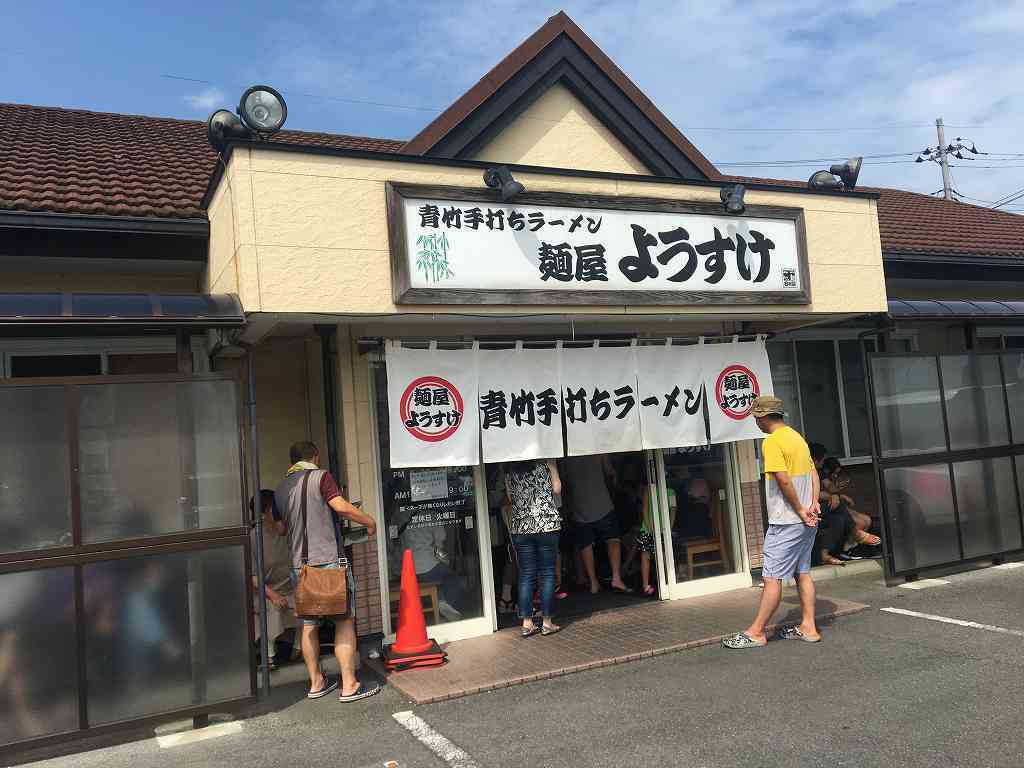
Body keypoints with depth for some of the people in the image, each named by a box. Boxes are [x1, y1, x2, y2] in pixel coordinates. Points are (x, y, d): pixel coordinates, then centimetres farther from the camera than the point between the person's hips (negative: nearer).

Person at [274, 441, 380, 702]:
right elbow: (341, 506, -16)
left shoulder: (281, 489, 14)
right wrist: (369, 522, -3)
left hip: (299, 565, 6)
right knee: (345, 622, 0)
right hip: (328, 561, -6)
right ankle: (349, 685, 0)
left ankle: (316, 683, 21)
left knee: (308, 625, 13)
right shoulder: (320, 476, -5)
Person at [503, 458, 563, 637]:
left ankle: (527, 624, 10)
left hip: (520, 525, 3)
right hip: (547, 523, -2)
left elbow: (510, 498, 9)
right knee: (547, 573, 6)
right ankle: (547, 622, 10)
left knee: (526, 575, 8)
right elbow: (557, 489, 2)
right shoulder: (546, 460, -4)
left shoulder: (509, 468, 4)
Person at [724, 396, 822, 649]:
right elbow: (813, 473, 14)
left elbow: (784, 480, -22)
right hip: (806, 521, 9)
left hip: (785, 522, -9)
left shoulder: (772, 442, -15)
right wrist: (814, 503, 4)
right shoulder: (797, 436, 14)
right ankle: (808, 628, 20)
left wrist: (799, 510, -14)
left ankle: (756, 632, 2)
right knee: (803, 572, 14)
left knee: (772, 577, -4)